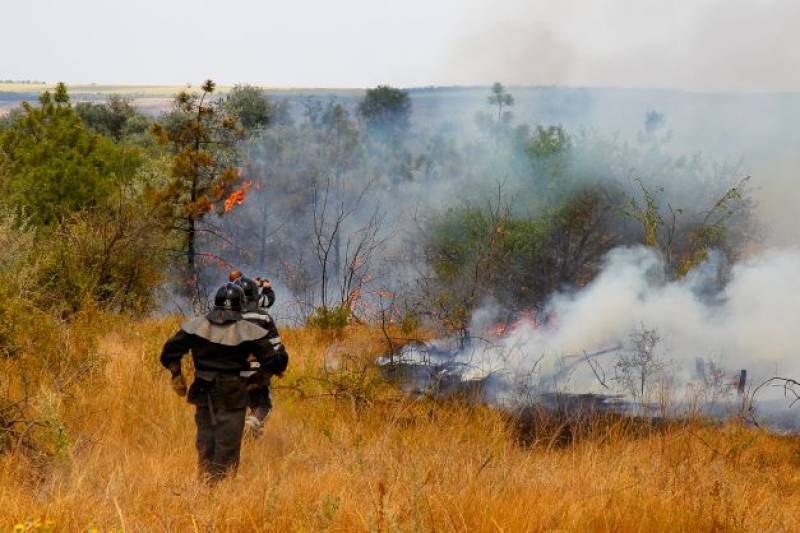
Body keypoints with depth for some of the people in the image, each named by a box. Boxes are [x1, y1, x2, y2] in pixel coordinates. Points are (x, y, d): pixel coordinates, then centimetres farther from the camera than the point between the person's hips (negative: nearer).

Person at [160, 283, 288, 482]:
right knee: (227, 450, 2)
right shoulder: (249, 331, -9)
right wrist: (280, 366, 15)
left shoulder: (196, 326, 0)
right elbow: (271, 361, -8)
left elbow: (170, 352, 2)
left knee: (205, 445, 16)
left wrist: (176, 375, 15)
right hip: (232, 398, -3)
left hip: (204, 396, 4)